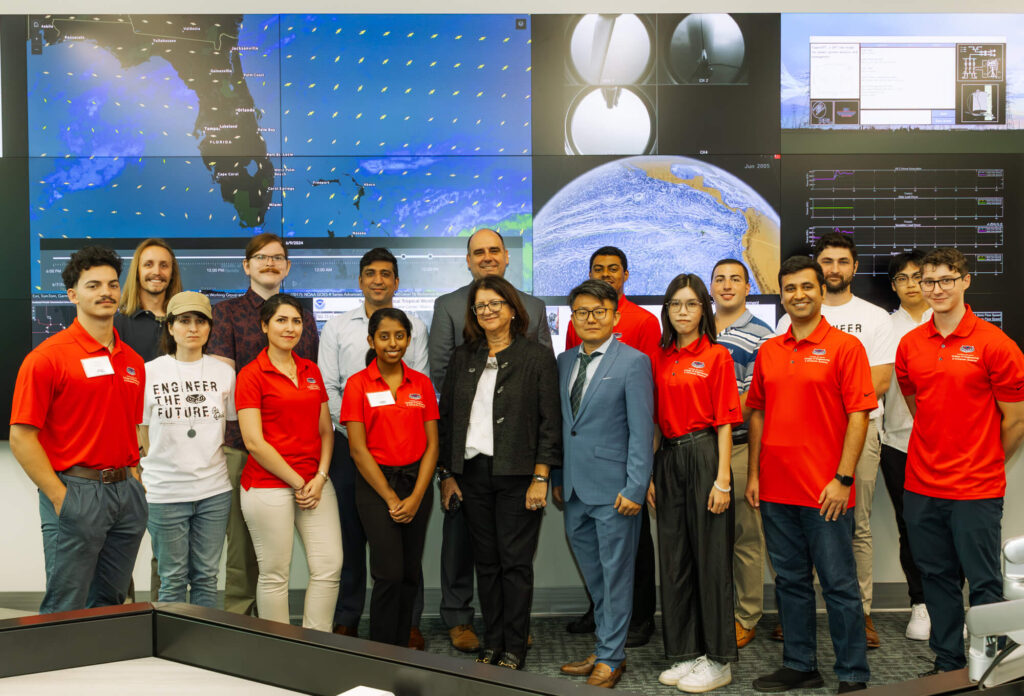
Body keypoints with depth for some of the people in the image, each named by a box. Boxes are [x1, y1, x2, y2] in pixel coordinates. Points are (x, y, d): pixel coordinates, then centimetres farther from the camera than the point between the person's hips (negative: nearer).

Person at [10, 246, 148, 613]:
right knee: (65, 610, 2)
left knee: (110, 603, 16)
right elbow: (21, 437, -11)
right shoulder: (47, 357, -9)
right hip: (76, 490, -6)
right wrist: (60, 498, -14)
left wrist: (134, 482, 7)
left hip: (125, 491, 6)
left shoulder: (133, 362, 11)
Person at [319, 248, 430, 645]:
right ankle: (346, 621, 14)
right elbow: (327, 387, 4)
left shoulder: (415, 327, 10)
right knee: (350, 534, 4)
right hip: (349, 441, 0)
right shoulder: (336, 328, 10)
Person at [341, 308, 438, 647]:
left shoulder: (421, 384, 7)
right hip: (376, 483, -3)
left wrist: (416, 497, -6)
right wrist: (391, 498, -8)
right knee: (390, 573, -9)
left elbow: (431, 444, 5)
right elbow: (358, 449, -6)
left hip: (416, 482, 4)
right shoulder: (358, 384, -3)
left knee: (411, 573, 6)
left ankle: (401, 648, 20)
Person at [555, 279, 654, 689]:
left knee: (615, 575, 4)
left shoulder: (633, 363, -7)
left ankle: (610, 658, 15)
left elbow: (642, 430, -11)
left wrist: (635, 488, -15)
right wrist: (557, 479, 12)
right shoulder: (565, 362, 11)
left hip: (613, 488, -6)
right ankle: (606, 650, 28)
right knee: (593, 575, 15)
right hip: (576, 487, 6)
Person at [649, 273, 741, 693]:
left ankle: (717, 659, 12)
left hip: (704, 455, -5)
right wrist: (649, 475, 8)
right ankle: (684, 654, 21)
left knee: (710, 558, 0)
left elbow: (724, 422, -7)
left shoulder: (716, 356, -3)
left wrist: (722, 479, -13)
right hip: (668, 458, 6)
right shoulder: (660, 359, 11)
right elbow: (657, 421, 13)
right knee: (674, 556, 10)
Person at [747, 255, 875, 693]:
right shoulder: (768, 352, 10)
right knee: (790, 581, 14)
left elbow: (859, 415, -9)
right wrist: (753, 473, 9)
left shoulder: (845, 347, -5)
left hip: (825, 492, -5)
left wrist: (843, 479, -14)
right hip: (776, 489, 5)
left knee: (839, 584, 2)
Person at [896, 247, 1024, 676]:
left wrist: (983, 464, 7)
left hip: (976, 491, -5)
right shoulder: (910, 345, 6)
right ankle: (947, 665, 26)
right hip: (921, 486, 5)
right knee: (937, 578, 14)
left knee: (984, 584, 2)